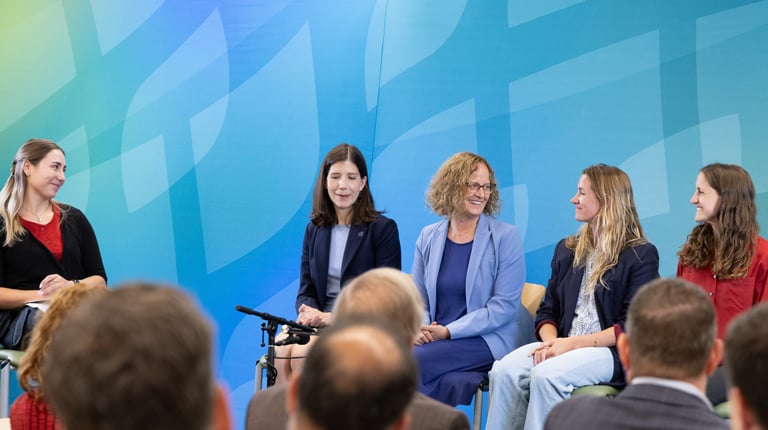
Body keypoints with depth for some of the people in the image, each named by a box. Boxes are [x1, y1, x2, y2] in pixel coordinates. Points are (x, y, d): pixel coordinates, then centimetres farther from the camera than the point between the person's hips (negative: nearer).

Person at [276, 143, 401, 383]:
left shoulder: (383, 229, 0)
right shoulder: (314, 230, 17)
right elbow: (306, 289, 16)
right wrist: (309, 312, -10)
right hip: (320, 321, 4)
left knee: (302, 354, -31)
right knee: (279, 350, -28)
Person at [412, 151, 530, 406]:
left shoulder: (505, 237, -3)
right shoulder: (429, 237, 11)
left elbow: (504, 306, -9)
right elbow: (419, 299, 16)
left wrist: (448, 331, -16)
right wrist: (420, 328, -8)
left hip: (488, 340, -4)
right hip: (434, 338, 4)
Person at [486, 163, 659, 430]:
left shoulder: (641, 254, 1)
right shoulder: (567, 250, 21)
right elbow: (547, 311, 17)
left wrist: (572, 343, -16)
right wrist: (551, 340, -8)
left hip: (611, 351, -5)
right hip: (562, 345, 5)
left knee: (546, 375, -34)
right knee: (504, 371, -25)